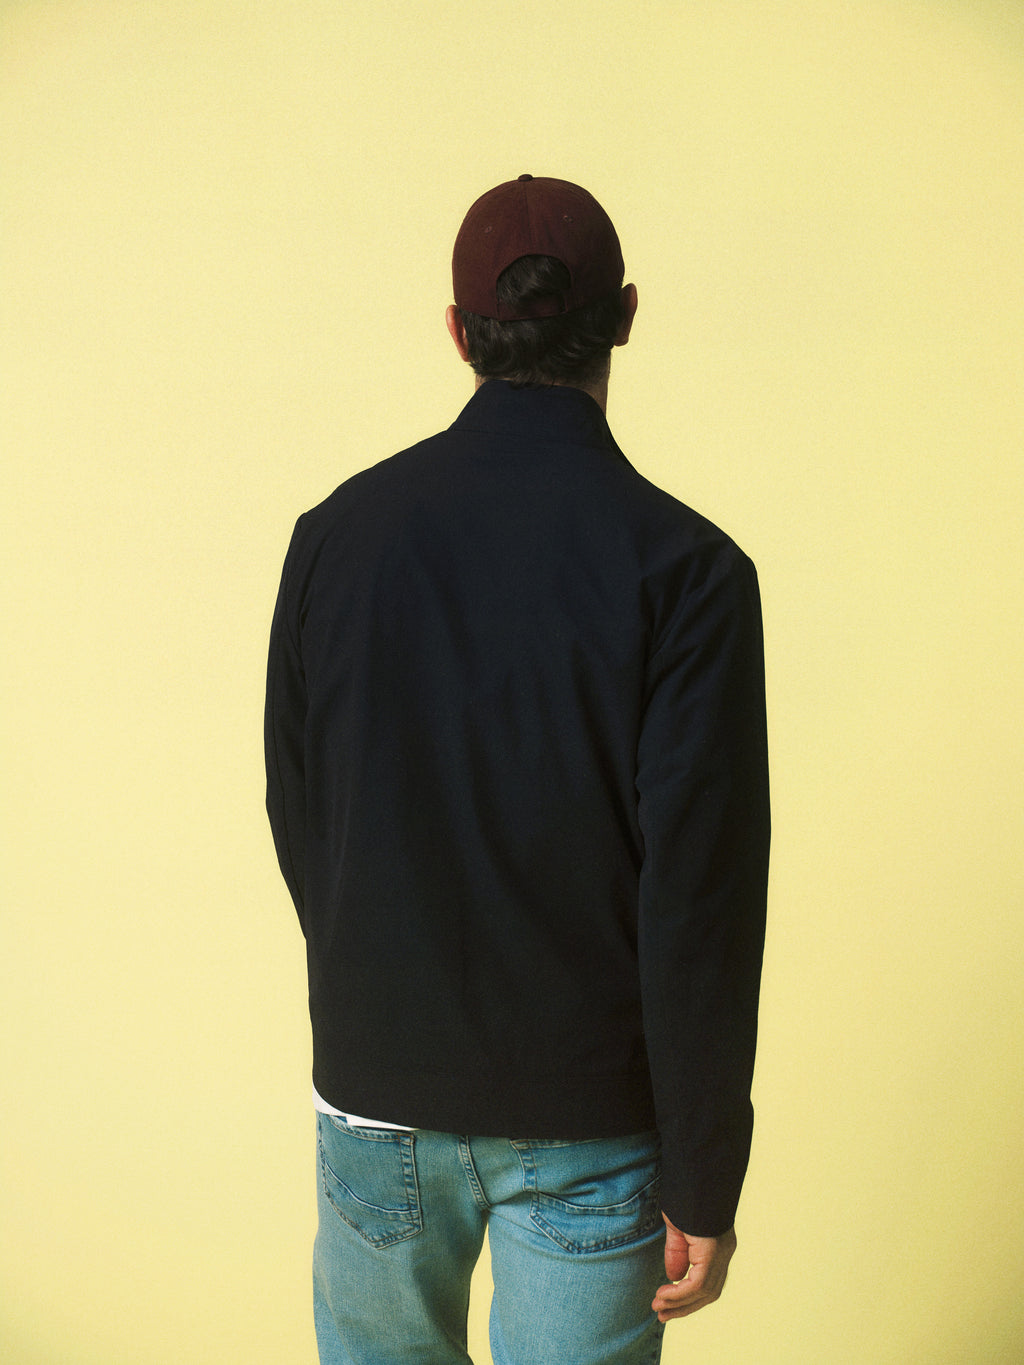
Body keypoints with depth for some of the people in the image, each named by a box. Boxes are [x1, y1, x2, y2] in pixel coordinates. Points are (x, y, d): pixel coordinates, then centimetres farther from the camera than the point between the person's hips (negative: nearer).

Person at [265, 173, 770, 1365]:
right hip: (588, 1115, -3)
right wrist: (702, 1185, -8)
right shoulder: (684, 567, -16)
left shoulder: (337, 532, -6)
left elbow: (294, 818, 4)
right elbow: (701, 898, -18)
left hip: (376, 1089, 3)